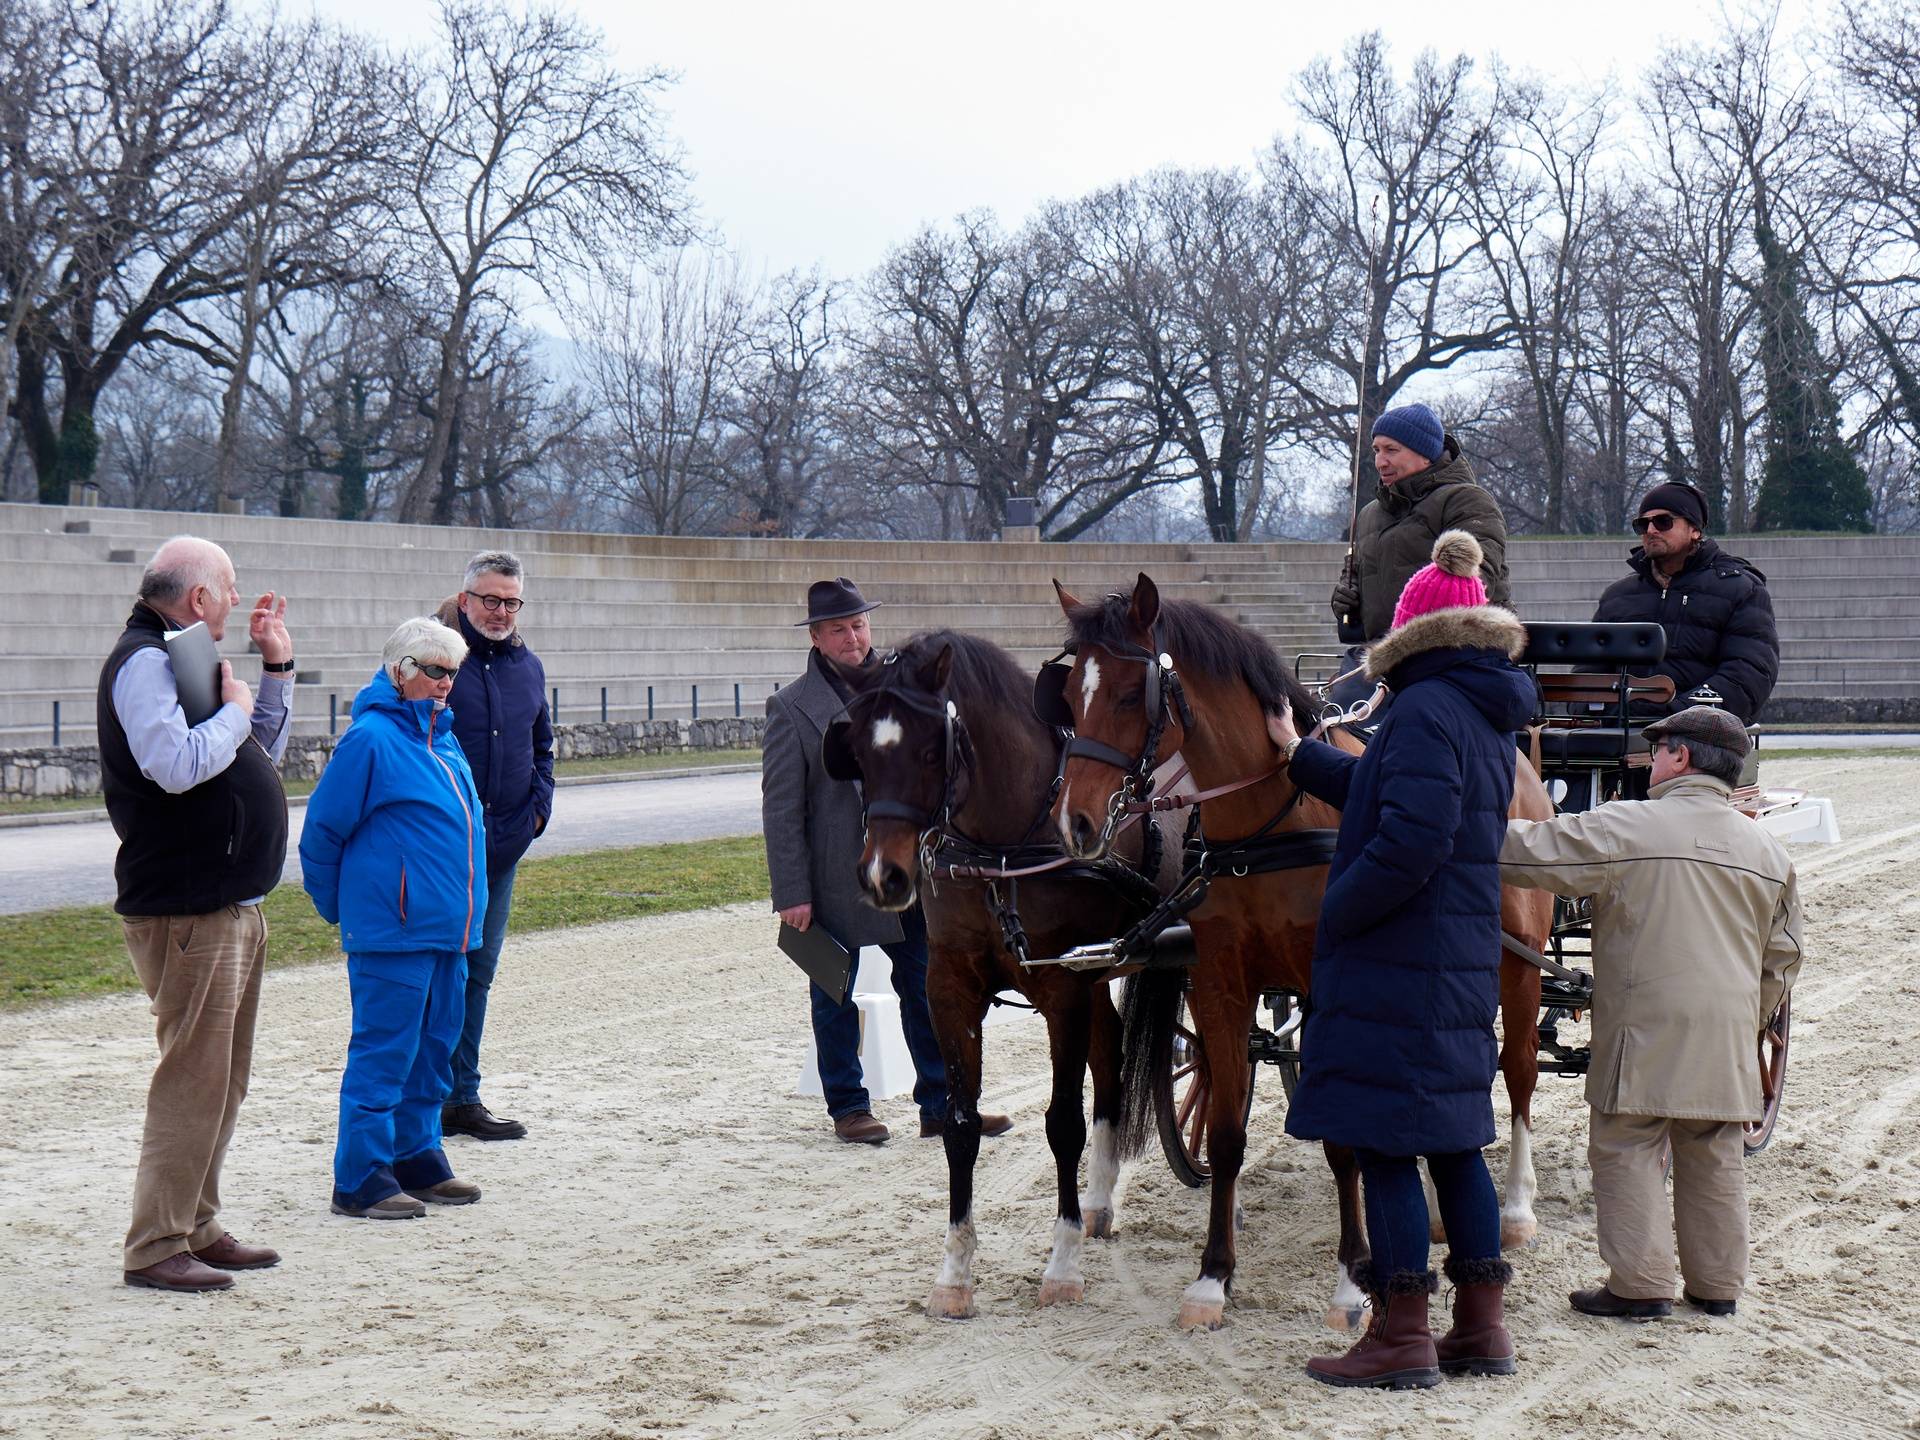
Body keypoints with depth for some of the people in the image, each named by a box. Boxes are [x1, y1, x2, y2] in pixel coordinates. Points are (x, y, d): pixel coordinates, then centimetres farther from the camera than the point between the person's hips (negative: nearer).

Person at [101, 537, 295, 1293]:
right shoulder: (144, 662, -13)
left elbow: (262, 755, 27)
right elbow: (177, 765, -27)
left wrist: (276, 671, 19)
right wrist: (236, 712, -12)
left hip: (232, 906, 11)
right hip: (186, 912, -11)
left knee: (223, 1080, 15)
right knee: (193, 1075, -10)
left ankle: (196, 1226, 23)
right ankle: (155, 1249, -5)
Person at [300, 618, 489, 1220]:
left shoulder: (441, 737, 14)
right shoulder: (371, 737, -12)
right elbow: (323, 827, -8)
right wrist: (339, 906, 2)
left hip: (445, 925, 9)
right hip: (392, 928, -9)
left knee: (433, 1045, 15)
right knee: (383, 1051, -5)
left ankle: (417, 1158, 26)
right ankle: (360, 1180, 1)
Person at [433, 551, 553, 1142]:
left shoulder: (527, 666, 14)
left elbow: (541, 748, 25)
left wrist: (537, 808, 11)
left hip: (502, 847, 6)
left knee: (476, 973, 12)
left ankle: (463, 1099, 20)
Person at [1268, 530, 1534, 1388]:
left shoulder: (1425, 711, -16)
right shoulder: (1487, 715, 14)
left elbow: (1410, 842, -27)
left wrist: (1334, 913, -15)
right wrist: (1299, 755, 31)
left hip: (1397, 965, -9)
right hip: (1466, 963, 9)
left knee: (1384, 1143, -3)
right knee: (1453, 1140, 15)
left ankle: (1402, 1339, 0)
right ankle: (1481, 1330, 20)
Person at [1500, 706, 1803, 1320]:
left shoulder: (1625, 827, -10)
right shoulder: (1769, 851, 9)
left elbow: (1531, 853, -9)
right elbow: (1782, 958, 14)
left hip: (1644, 1028, -5)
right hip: (1728, 1038, 6)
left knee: (1626, 1149, 3)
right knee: (1713, 1156, 14)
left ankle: (1641, 1282, 1)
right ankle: (1718, 1283, 20)